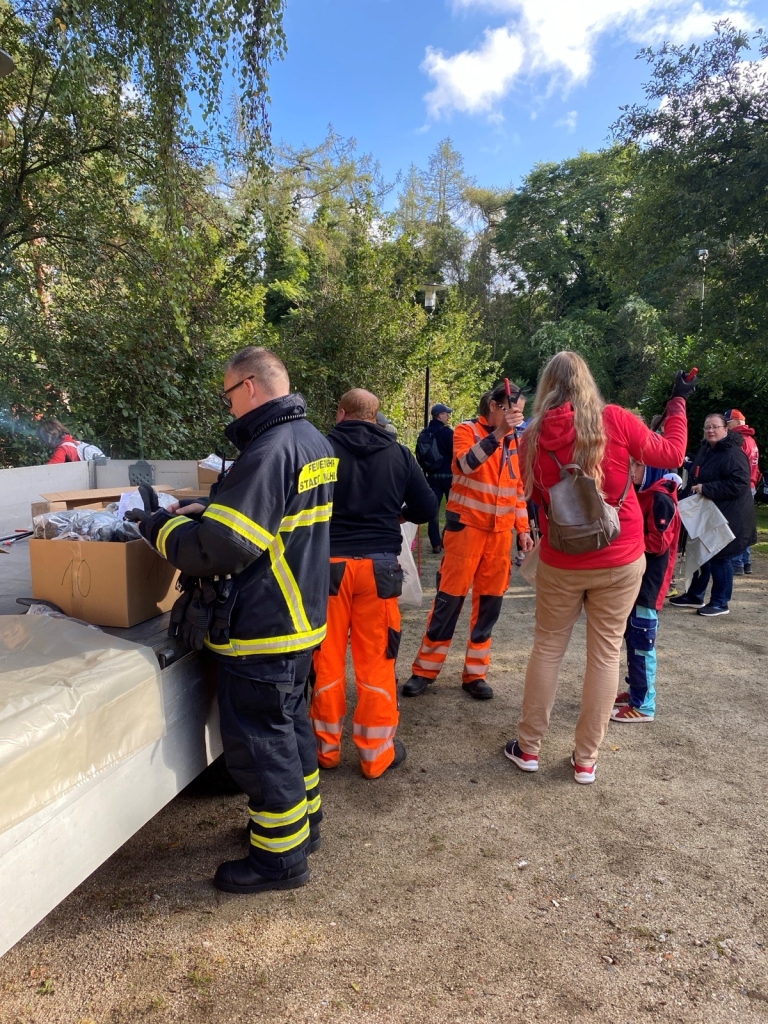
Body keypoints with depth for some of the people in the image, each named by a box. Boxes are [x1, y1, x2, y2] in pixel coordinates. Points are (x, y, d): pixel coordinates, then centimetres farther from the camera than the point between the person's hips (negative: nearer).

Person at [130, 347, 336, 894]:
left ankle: (281, 855, 22)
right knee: (290, 720, 23)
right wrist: (205, 510, 9)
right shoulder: (314, 442, 8)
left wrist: (161, 526, -10)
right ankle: (303, 819, 41)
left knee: (257, 739, 6)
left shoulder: (268, 452, -23)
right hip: (301, 617, 10)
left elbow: (219, 548, -27)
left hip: (262, 628, -10)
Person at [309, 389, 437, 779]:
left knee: (327, 659, 12)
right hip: (379, 566, 1)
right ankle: (377, 753, 20)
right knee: (376, 662, 10)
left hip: (329, 563, 0)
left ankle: (326, 748, 26)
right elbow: (426, 508, 6)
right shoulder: (398, 454, 3)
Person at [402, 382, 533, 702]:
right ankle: (425, 670, 12)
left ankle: (475, 674, 18)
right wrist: (498, 433, -31)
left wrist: (523, 529, 12)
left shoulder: (515, 441, 11)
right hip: (467, 526, -5)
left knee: (490, 601, 6)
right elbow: (466, 463, -25)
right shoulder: (467, 430, -4)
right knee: (450, 597, -1)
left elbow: (518, 488, 17)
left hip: (501, 531, 5)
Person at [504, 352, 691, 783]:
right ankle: (586, 759, 20)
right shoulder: (615, 420, -10)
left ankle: (529, 747, 24)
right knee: (605, 654, 10)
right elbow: (672, 454, 3)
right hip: (620, 560, 0)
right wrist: (678, 402, 14)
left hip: (560, 562, 1)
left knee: (547, 647, 15)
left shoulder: (534, 437, -6)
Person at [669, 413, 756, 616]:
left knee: (719, 558, -1)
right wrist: (685, 497, 9)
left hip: (726, 516, -9)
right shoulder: (704, 450, 12)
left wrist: (705, 488, -27)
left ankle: (720, 603, 11)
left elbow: (738, 484, -27)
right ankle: (695, 596, 27)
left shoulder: (733, 453, -18)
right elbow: (695, 479, 22)